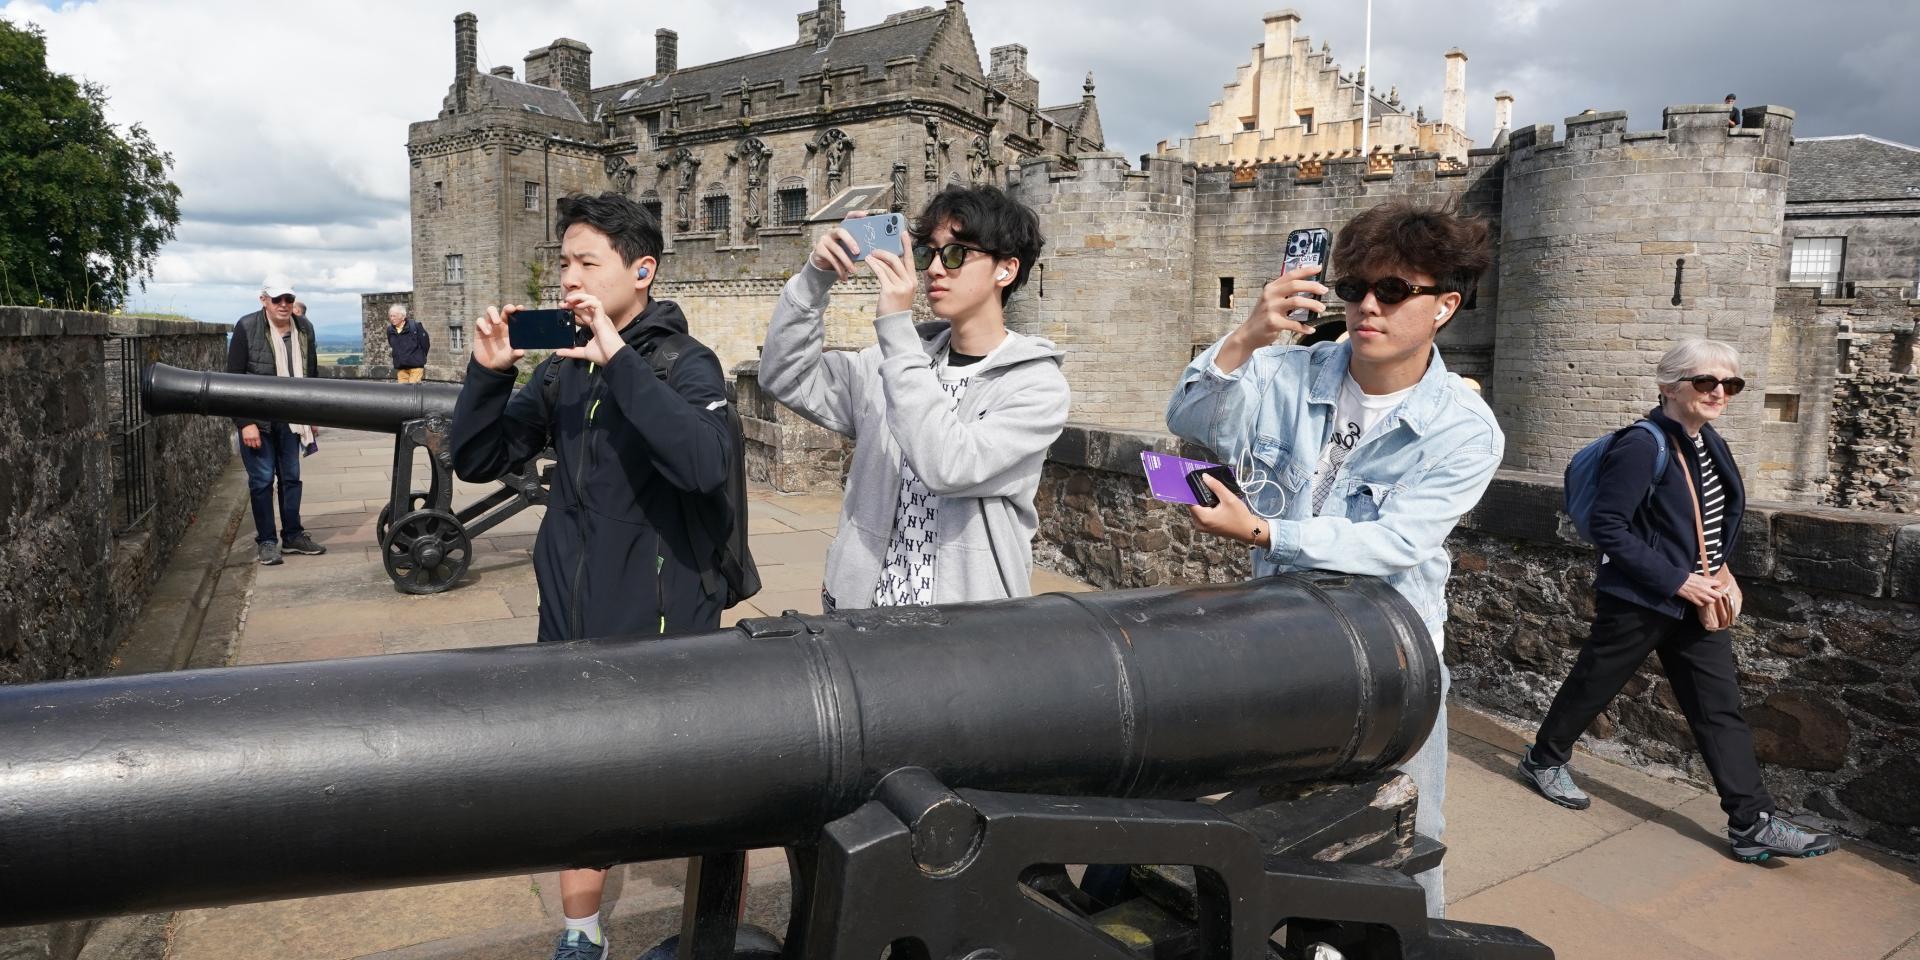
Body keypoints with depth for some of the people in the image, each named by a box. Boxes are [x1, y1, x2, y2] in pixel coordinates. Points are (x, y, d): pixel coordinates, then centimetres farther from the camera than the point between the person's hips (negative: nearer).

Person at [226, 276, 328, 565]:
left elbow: (310, 375, 13)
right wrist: (245, 423, -16)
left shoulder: (304, 328, 4)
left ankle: (292, 535, 22)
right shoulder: (246, 328, -10)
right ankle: (266, 541, 11)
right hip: (257, 420, -4)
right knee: (262, 480, 2)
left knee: (291, 477, 10)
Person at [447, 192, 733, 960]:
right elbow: (476, 461, 8)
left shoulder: (686, 364, -11)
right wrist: (488, 372, -8)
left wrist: (619, 360, -30)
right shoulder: (561, 369, 6)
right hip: (571, 622, 6)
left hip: (660, 626, -5)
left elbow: (706, 464, -30)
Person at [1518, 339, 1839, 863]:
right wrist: (1676, 579, -21)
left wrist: (1721, 569, 4)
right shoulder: (1642, 447, -20)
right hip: (1639, 602, -7)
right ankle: (1544, 759, 32)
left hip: (1696, 601, 8)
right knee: (1592, 685, 10)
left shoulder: (1711, 445, 7)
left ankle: (1753, 824, 10)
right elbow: (1606, 525, -22)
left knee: (1720, 709, 6)